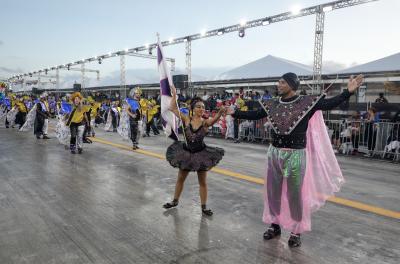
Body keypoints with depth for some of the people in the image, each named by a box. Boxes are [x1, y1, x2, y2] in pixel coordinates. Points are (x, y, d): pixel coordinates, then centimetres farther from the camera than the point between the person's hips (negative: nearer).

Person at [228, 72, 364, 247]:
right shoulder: (272, 104, 3)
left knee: (295, 194, 6)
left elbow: (330, 104, -11)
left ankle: (296, 231, 25)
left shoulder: (307, 102, -7)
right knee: (273, 191, 13)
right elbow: (255, 115, 11)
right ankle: (275, 225, 33)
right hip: (274, 153, 4)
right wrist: (235, 113, 12)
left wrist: (348, 92, -23)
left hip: (295, 155, -4)